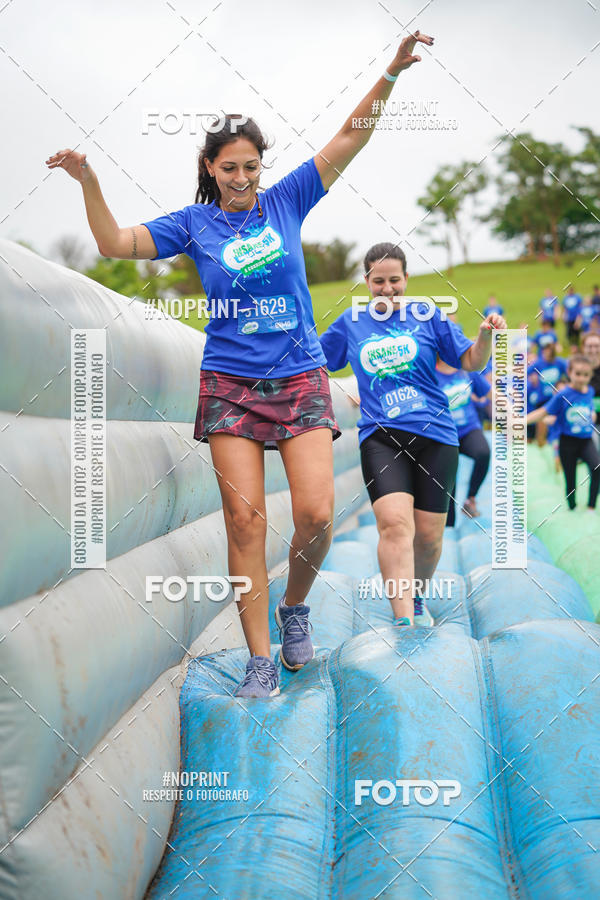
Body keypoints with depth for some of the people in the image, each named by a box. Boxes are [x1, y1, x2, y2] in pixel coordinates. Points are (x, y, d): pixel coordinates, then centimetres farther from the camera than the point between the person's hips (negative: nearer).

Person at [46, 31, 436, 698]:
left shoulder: (286, 200, 7)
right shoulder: (194, 224, 6)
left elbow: (349, 139, 2)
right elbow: (115, 244, 0)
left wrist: (391, 74, -7)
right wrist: (89, 183, -13)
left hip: (300, 379, 1)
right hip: (230, 385, 0)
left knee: (315, 513, -11)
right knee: (245, 520, -6)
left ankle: (294, 607, 19)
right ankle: (261, 660, 2)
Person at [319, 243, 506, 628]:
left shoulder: (428, 315, 9)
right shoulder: (350, 323, 13)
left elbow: (471, 362, 7)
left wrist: (487, 334, -12)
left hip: (435, 436, 1)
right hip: (381, 436, -1)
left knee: (429, 534, 2)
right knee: (394, 522, -23)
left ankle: (417, 598, 32)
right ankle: (403, 622, -30)